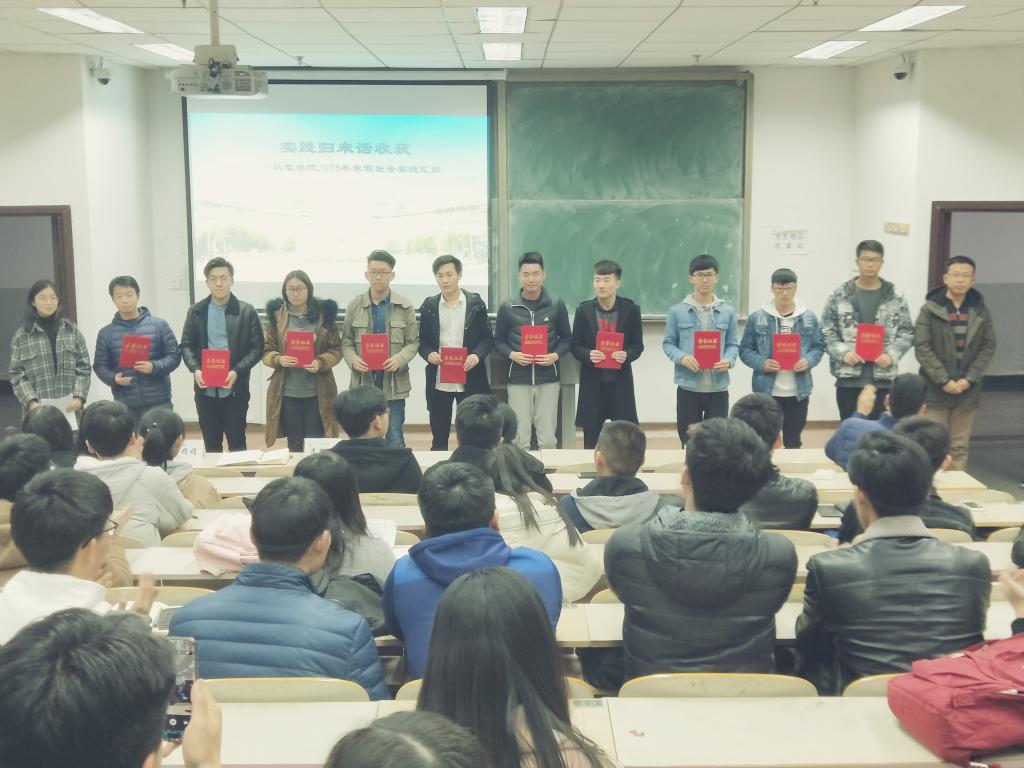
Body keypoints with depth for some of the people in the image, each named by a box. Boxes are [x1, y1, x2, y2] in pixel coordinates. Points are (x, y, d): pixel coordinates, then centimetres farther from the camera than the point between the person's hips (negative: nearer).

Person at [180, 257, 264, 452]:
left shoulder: (246, 311, -2)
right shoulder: (196, 311, 6)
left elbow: (257, 348, -4)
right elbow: (186, 345, 6)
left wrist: (237, 371, -18)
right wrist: (195, 369, -13)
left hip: (235, 389, -2)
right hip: (205, 389, 2)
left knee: (236, 442, 6)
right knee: (211, 443, 12)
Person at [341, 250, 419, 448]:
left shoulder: (405, 307, 2)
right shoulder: (354, 306, 6)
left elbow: (413, 342, 3)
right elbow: (346, 341, 8)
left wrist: (400, 359, -17)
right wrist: (352, 359, -12)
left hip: (394, 384, -1)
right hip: (363, 382, 1)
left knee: (395, 440, 5)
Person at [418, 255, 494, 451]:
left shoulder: (476, 303, 1)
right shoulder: (429, 306, 6)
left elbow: (488, 338, 3)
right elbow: (422, 341, 10)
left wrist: (477, 355, -16)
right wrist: (429, 354, -12)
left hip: (470, 381, -1)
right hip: (438, 381, 2)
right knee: (438, 439, 8)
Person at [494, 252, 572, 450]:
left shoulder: (556, 305, 2)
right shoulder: (507, 307, 3)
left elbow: (566, 338, 8)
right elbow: (498, 341, 8)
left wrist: (556, 355, -10)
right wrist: (511, 354, -12)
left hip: (548, 379, 0)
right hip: (518, 380, 0)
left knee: (547, 439, 1)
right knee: (519, 440, 2)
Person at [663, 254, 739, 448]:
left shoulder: (727, 311, 4)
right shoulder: (677, 311, 0)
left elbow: (732, 344, 7)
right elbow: (668, 343, 3)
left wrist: (729, 360, -14)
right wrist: (682, 357, -16)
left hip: (718, 387, 1)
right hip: (688, 386, -1)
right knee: (689, 441, 7)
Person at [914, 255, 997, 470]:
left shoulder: (981, 311, 6)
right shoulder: (930, 309, -3)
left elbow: (988, 348, 4)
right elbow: (922, 348, -7)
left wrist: (969, 380, -8)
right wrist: (944, 381, -14)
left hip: (968, 391, 3)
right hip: (935, 390, -3)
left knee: (960, 447, 9)